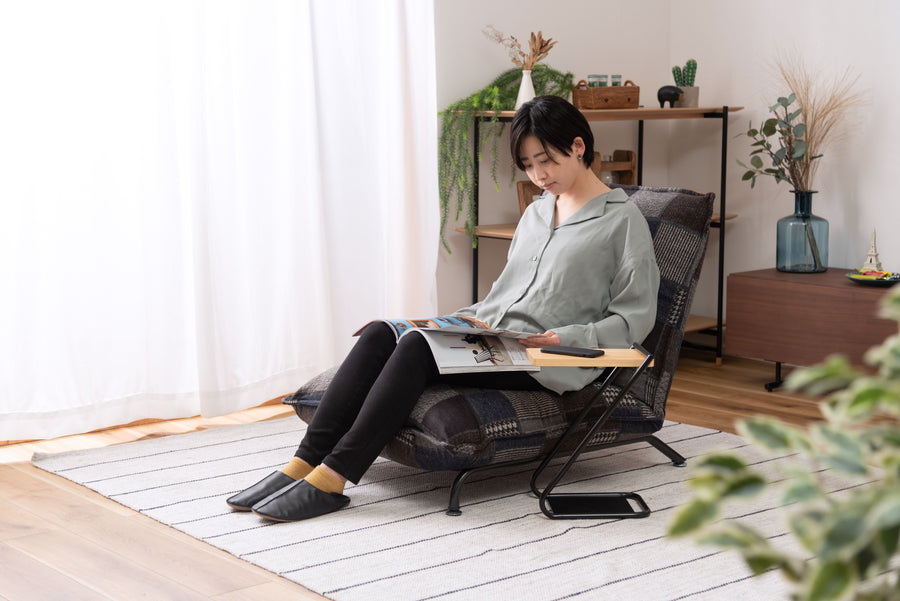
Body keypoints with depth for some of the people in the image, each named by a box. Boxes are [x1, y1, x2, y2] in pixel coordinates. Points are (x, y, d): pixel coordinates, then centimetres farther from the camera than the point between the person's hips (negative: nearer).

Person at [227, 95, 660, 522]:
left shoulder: (624, 220, 1)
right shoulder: (536, 213, 24)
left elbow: (634, 319, -3)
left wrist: (567, 338, -16)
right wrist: (474, 319, 7)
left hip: (544, 363, -7)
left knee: (419, 346, -30)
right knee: (379, 334, -19)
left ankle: (331, 479, -32)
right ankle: (303, 464, -25)